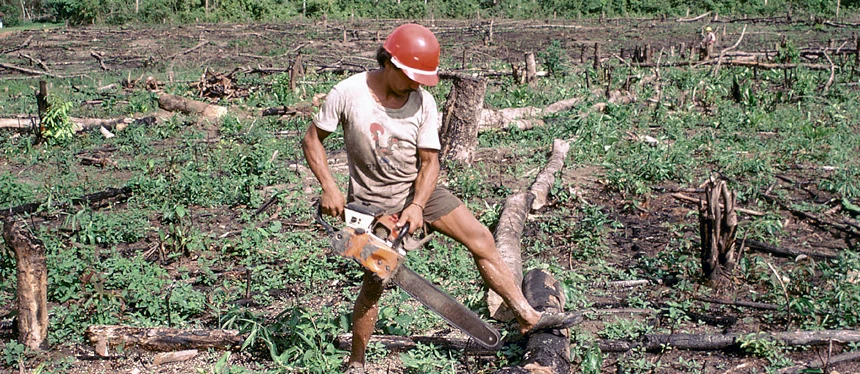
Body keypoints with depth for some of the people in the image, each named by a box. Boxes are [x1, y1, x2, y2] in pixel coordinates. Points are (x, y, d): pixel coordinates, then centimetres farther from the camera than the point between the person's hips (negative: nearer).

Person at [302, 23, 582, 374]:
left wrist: (417, 206, -25)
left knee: (481, 238, -3)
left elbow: (429, 162, -9)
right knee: (373, 285, -2)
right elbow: (311, 140, -9)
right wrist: (329, 188, -20)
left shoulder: (424, 102, -14)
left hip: (418, 191, 3)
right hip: (374, 203, -3)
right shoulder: (348, 92, -19)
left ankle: (528, 316, 7)